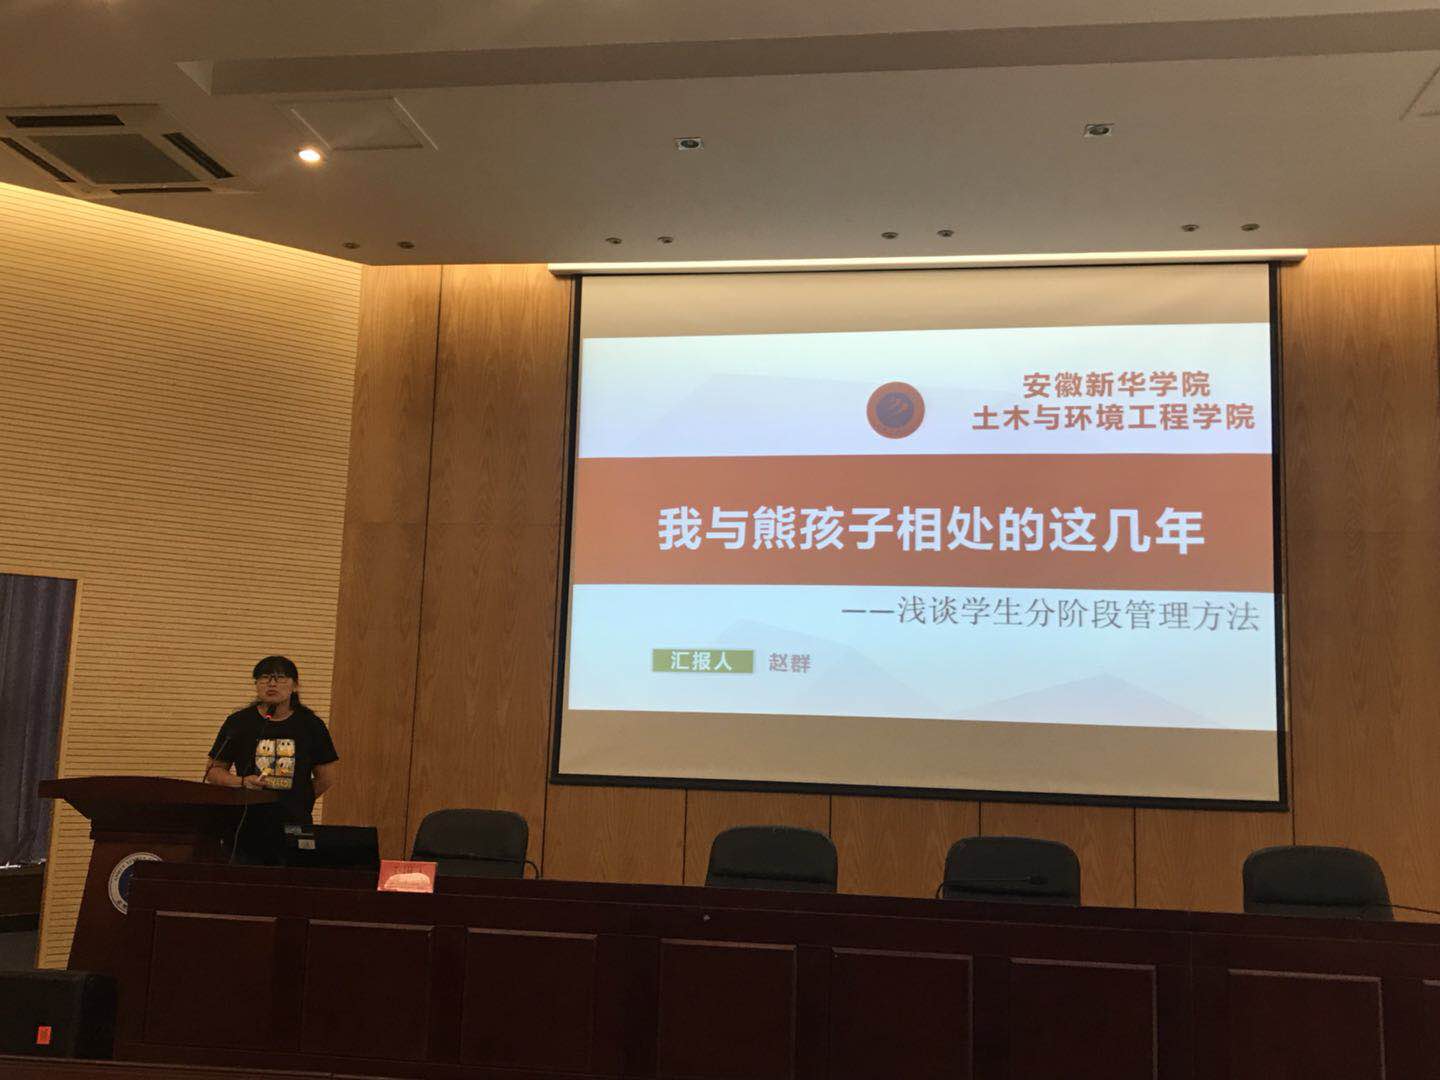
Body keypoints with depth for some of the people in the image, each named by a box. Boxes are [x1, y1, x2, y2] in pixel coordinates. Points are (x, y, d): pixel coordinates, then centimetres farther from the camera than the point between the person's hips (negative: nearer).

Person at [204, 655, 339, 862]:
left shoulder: (311, 725, 6)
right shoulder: (238, 723, 6)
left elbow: (326, 778, 10)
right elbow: (213, 771, 8)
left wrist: (297, 803, 8)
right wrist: (242, 782, -8)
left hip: (294, 828, 0)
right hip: (245, 828, 0)